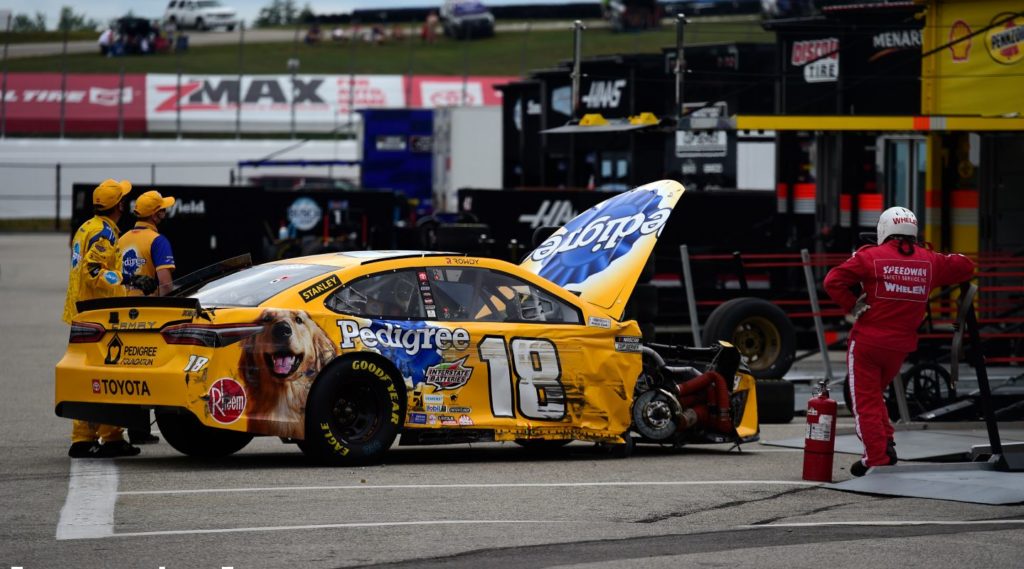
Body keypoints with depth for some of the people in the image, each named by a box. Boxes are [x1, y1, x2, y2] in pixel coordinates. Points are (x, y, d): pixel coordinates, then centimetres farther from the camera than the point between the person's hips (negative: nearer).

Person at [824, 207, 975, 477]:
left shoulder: (870, 257, -9)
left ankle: (877, 458, -3)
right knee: (875, 393, 24)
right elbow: (964, 267, 17)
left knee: (865, 400, 3)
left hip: (868, 341, -4)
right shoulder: (930, 261, 2)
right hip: (902, 344, 4)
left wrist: (853, 305, -7)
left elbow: (833, 281, -17)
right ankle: (886, 442, 9)